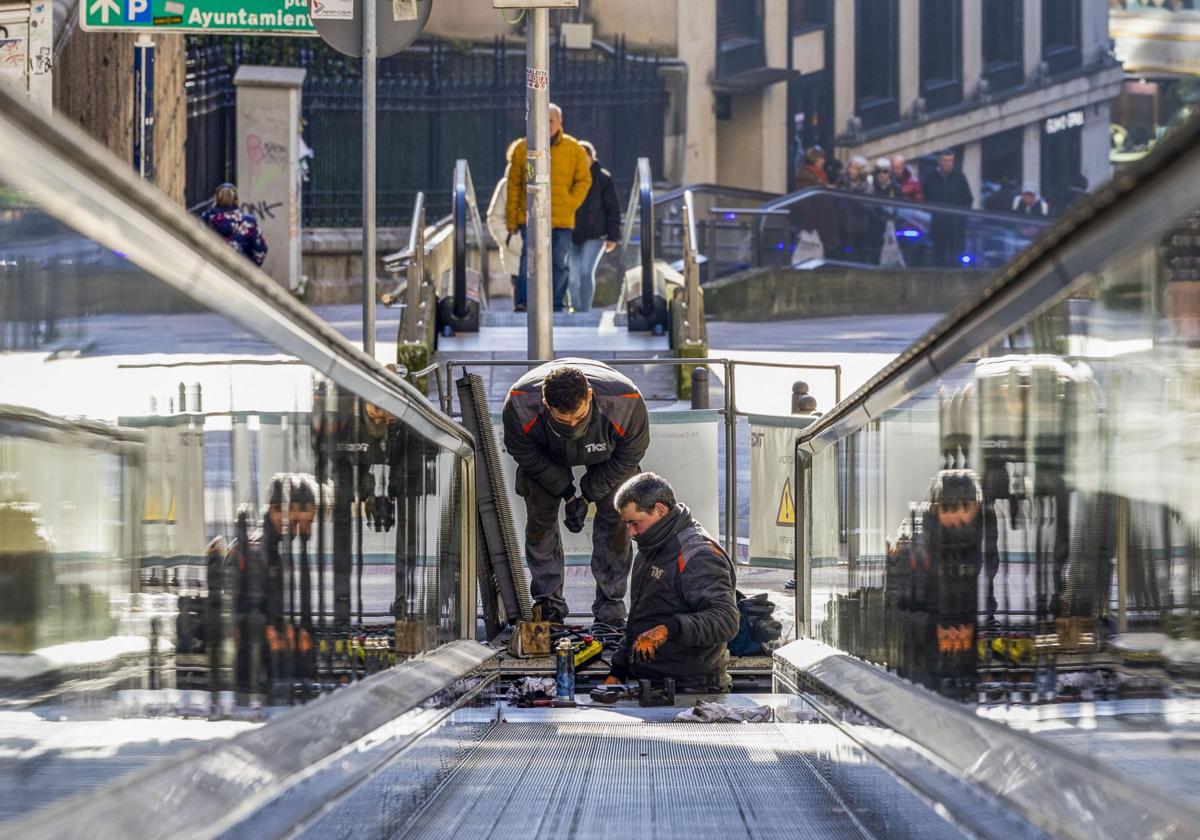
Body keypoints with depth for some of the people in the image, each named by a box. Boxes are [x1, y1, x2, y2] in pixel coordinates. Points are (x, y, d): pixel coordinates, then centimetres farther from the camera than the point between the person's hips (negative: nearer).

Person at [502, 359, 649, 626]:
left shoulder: (626, 401, -43)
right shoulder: (520, 404, -42)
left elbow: (630, 455, -21)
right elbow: (525, 454, -20)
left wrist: (589, 495, -18)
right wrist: (568, 494, -19)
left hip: (606, 456, 0)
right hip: (546, 455, 0)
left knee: (614, 518, -7)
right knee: (540, 517, -6)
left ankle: (610, 609, 3)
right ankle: (548, 603, 6)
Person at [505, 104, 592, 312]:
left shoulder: (574, 149, 4)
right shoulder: (523, 148, 3)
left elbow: (584, 180, 9)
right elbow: (514, 185, 6)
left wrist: (570, 204, -5)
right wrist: (512, 218, 2)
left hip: (563, 220, 1)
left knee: (560, 264, 4)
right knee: (529, 260, -12)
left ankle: (556, 305, 12)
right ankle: (524, 302, -9)